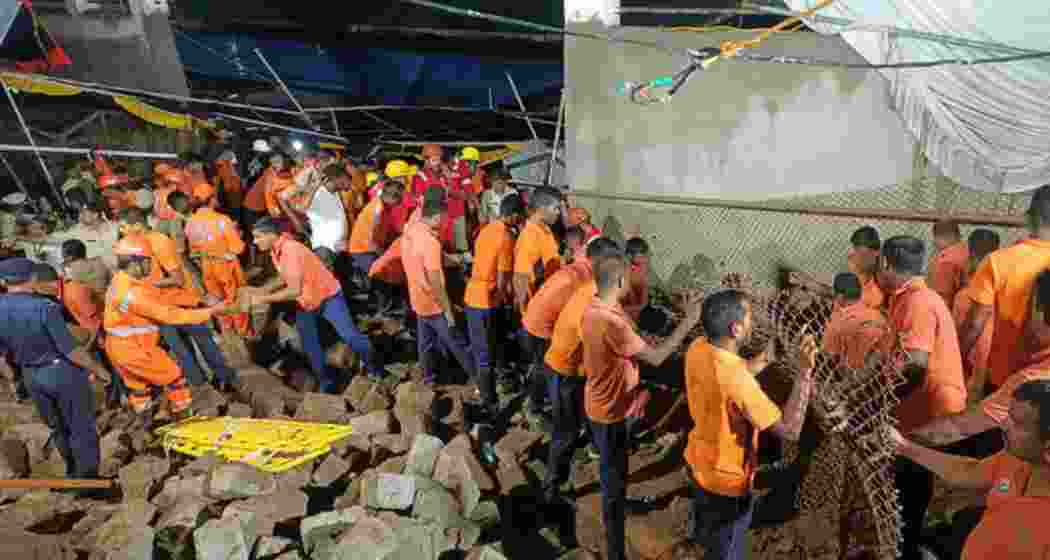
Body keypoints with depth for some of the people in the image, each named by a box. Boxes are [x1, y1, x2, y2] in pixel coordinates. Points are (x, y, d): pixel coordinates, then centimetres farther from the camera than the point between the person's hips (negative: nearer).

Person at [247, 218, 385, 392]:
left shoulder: (291, 250, -31)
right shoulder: (275, 251, -3)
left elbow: (294, 290, -34)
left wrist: (264, 299, -28)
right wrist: (260, 290, 2)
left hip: (327, 297, -8)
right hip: (305, 303, 9)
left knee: (349, 336, -5)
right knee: (310, 346, 7)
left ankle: (374, 365, 17)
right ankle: (326, 381, 20)